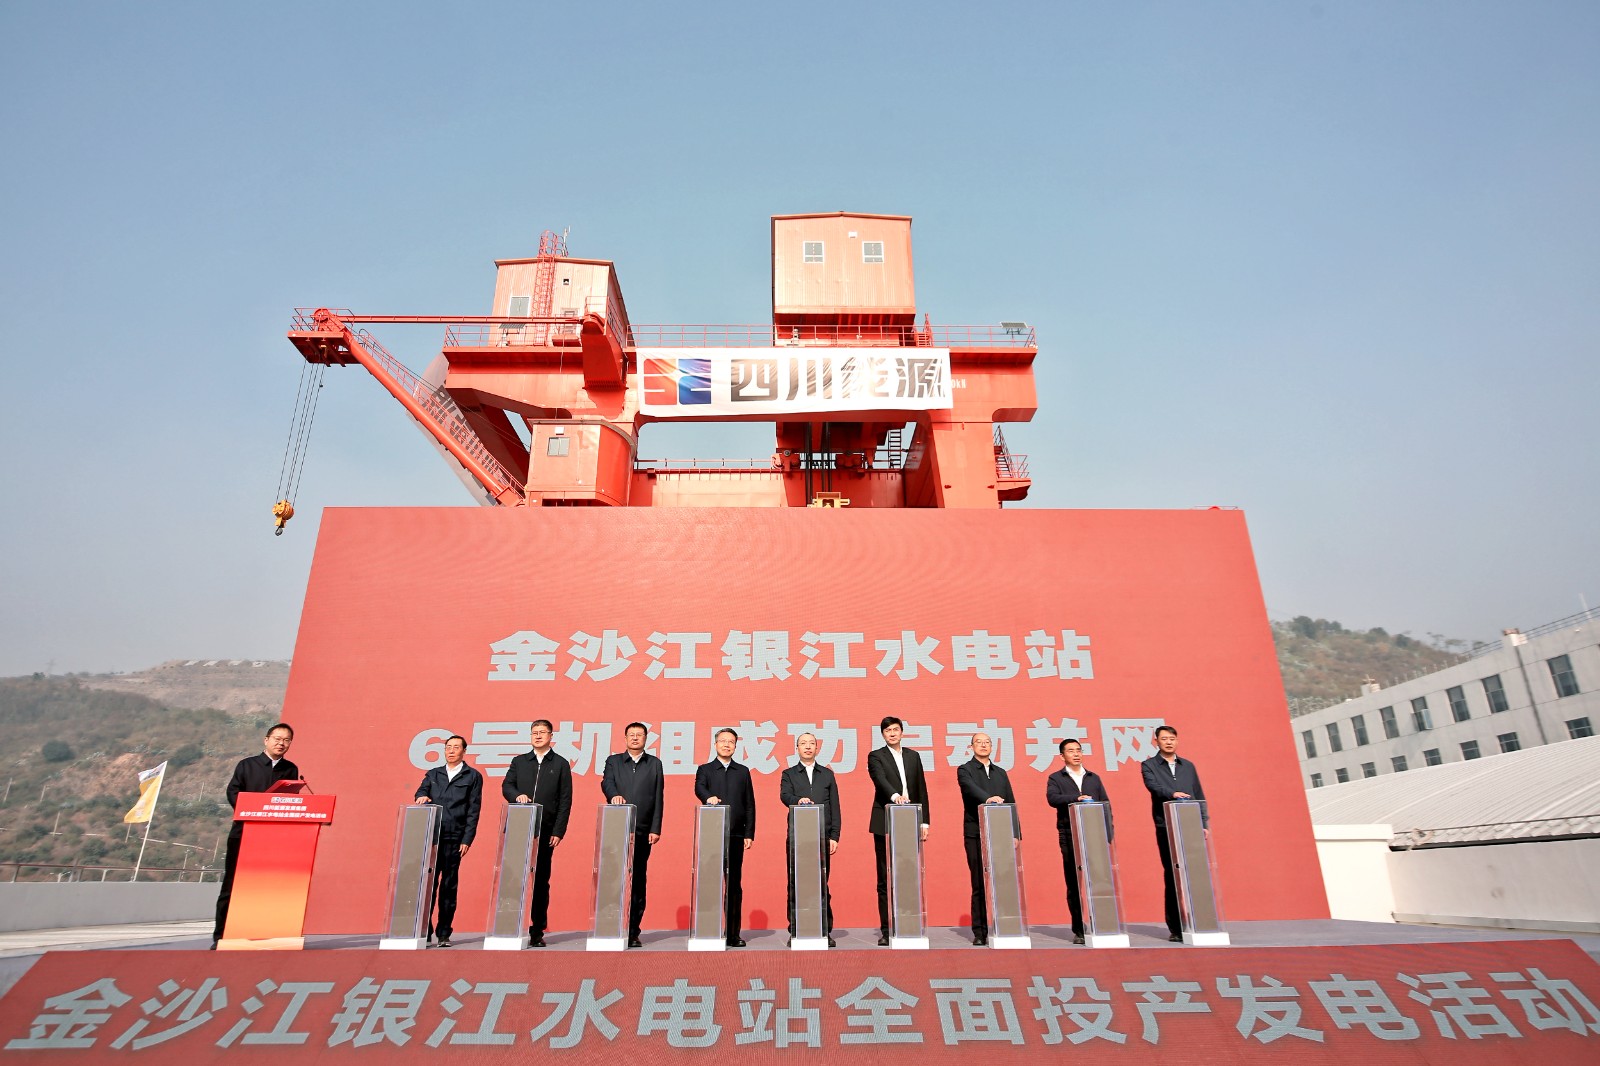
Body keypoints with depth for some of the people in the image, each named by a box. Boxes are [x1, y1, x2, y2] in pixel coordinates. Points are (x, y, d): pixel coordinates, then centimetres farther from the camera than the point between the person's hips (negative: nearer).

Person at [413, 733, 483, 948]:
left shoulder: (473, 777, 7)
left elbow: (473, 810, 2)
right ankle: (424, 931, 10)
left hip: (454, 838, -2)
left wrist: (467, 839, -6)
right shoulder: (433, 774, 19)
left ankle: (444, 934, 8)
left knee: (449, 886, 1)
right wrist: (422, 797, -19)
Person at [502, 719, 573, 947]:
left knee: (541, 881, 2)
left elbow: (565, 800, 2)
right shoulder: (519, 762, 16)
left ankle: (537, 931, 9)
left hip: (545, 830, -2)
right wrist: (517, 795, -14)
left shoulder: (561, 764, 7)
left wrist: (558, 831, -6)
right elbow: (506, 785, 9)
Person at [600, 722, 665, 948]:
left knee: (638, 881, 2)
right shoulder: (613, 761, 13)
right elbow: (606, 783, -5)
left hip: (643, 831, 0)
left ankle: (633, 931, 8)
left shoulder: (654, 764, 11)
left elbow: (658, 798, 6)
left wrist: (655, 829, -2)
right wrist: (614, 795, -28)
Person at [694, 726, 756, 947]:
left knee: (734, 885, 3)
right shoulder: (705, 770, 9)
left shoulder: (743, 771, 15)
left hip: (736, 835, 2)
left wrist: (749, 833, 2)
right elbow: (699, 788, -12)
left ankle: (734, 933, 8)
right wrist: (709, 797, -35)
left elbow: (749, 804, 11)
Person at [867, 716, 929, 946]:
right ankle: (886, 930, 6)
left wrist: (924, 821, 7)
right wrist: (895, 795, -35)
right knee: (886, 879, 1)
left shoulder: (913, 756, 14)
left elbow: (921, 790, 13)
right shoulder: (876, 756, 2)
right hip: (885, 825, -3)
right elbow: (880, 780, -16)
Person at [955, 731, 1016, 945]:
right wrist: (988, 798, -37)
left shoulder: (1001, 772, 18)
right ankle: (979, 932, 5)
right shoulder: (965, 770, 4)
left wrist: (1015, 833, 7)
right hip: (976, 834, -3)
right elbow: (971, 788, -18)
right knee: (979, 884, -2)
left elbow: (1011, 804, 15)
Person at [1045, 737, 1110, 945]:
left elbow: (1106, 806, 13)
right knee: (1073, 884, 1)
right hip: (1070, 836, -2)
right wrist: (1077, 798, -23)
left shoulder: (1094, 778, 17)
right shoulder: (1056, 779, 8)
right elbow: (1052, 798, -11)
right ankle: (1079, 930, 8)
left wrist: (1108, 833, 3)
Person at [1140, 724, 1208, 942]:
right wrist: (1173, 794, -31)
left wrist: (1204, 824, 7)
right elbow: (1153, 785, -14)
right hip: (1166, 828, -3)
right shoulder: (1149, 765, 5)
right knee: (1172, 877, -1)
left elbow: (1200, 797, 16)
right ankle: (1176, 928, 5)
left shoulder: (1188, 766, 17)